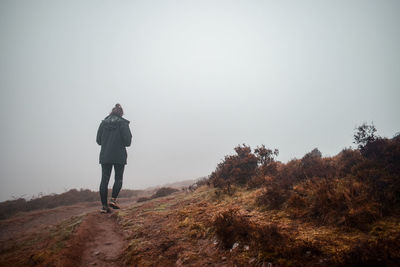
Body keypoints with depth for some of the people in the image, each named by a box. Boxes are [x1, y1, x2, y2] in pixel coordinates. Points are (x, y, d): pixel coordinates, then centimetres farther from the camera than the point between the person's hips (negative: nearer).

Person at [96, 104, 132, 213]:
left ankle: (104, 205, 6)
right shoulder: (123, 123, -6)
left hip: (105, 156, 3)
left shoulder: (103, 123, 5)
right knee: (118, 179, 12)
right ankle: (113, 199, -4)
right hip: (119, 156, -3)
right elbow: (128, 141, -10)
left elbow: (98, 140, 7)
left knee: (104, 180, 6)